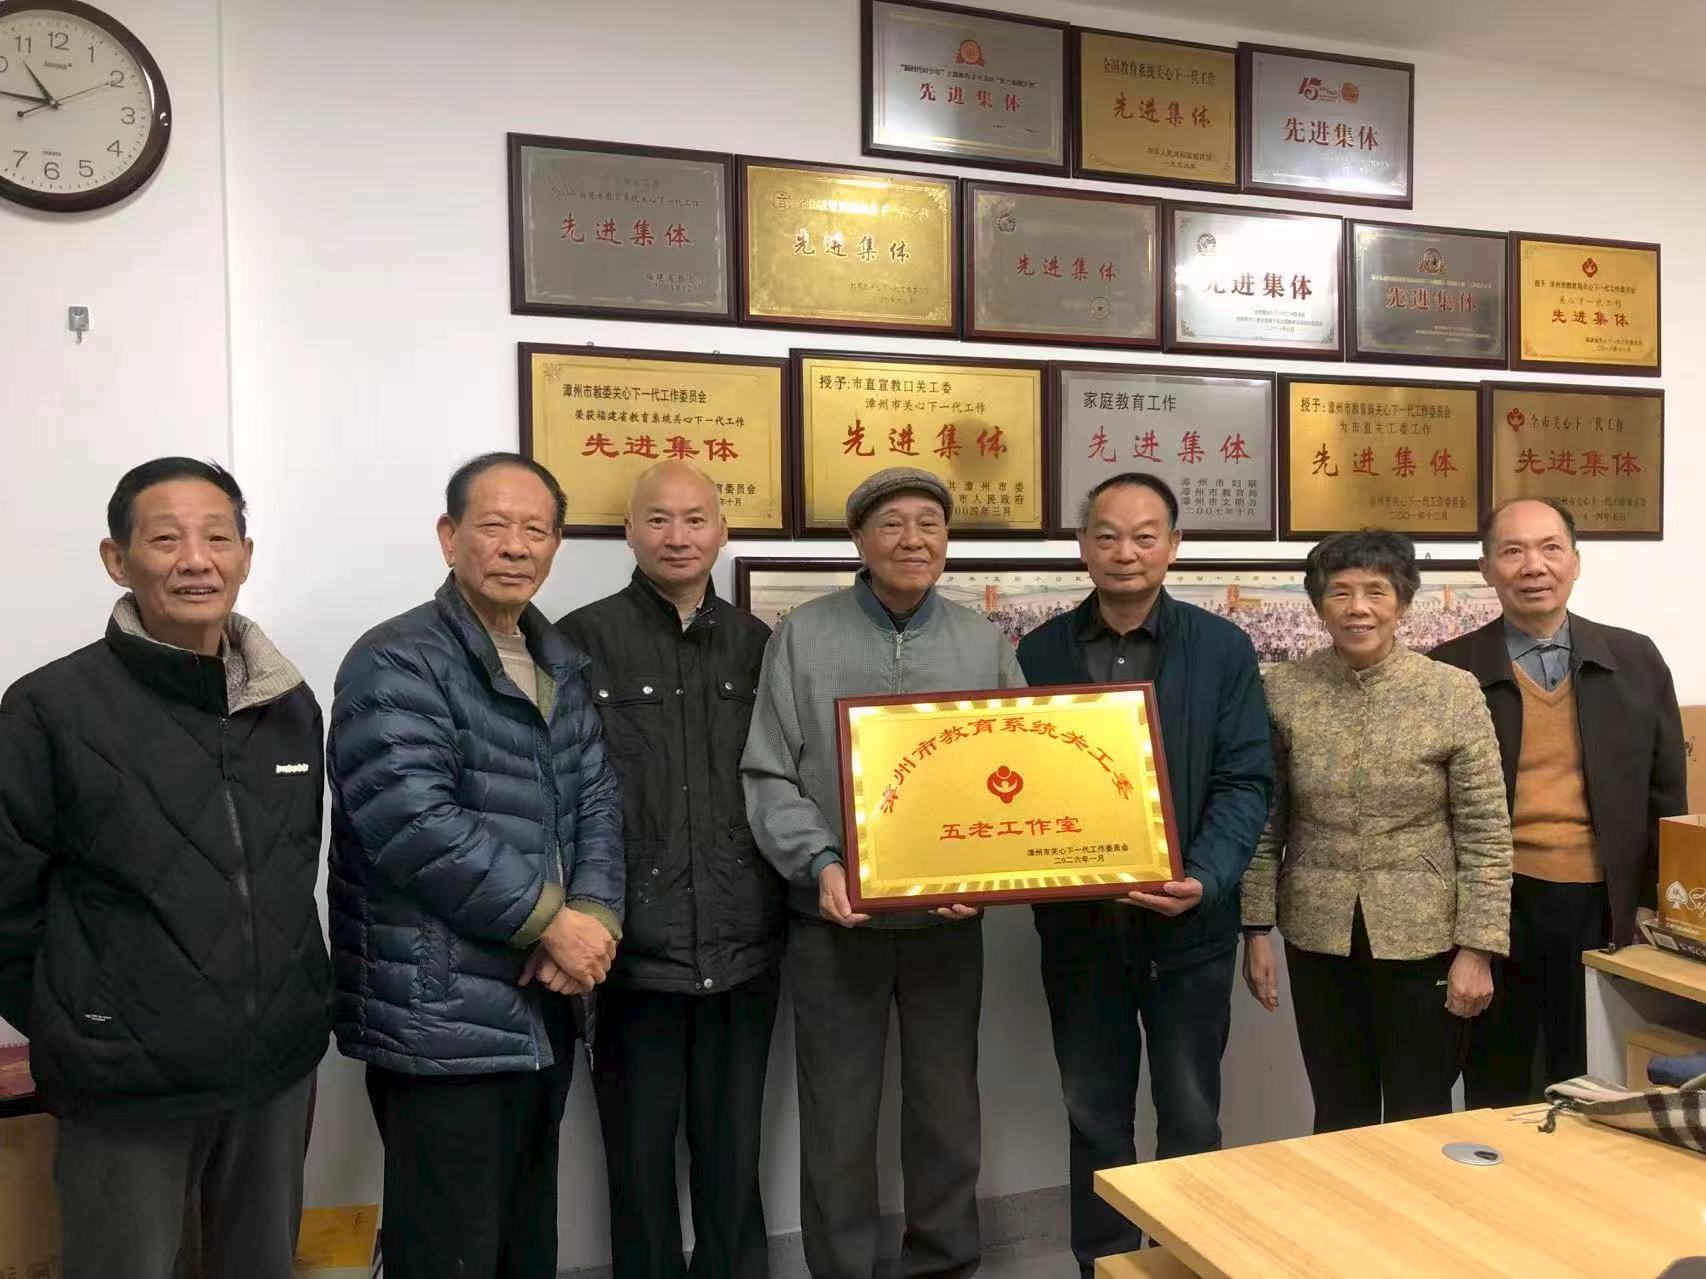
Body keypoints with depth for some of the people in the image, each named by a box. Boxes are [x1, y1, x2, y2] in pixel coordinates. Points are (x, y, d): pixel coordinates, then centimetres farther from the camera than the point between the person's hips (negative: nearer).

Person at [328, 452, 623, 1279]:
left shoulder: (562, 667, 13)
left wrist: (594, 916, -9)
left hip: (543, 1005, 8)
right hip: (444, 1021, -8)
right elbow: (416, 825, -22)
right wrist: (551, 919, -17)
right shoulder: (397, 663, -12)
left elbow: (597, 803, 9)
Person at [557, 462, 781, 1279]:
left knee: (734, 1154, 17)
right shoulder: (584, 641, -4)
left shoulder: (758, 645, 8)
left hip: (743, 948, 3)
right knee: (640, 1157, 12)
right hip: (635, 950, -3)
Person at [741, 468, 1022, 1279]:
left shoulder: (985, 645, 5)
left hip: (948, 920, 2)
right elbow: (769, 774, -4)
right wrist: (819, 863, -19)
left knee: (947, 1109, 16)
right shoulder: (803, 637, -2)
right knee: (839, 1119, 10)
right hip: (834, 920, -2)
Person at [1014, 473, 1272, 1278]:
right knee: (1094, 1120, 15)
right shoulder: (1040, 652, 2)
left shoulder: (1223, 648, -2)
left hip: (1189, 926, -1)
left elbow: (1245, 781, -6)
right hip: (1076, 926, 2)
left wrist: (1205, 880, -20)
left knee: (1190, 1119, 13)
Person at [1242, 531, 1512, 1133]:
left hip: (1424, 936, -1)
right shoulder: (1283, 691, -3)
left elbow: (1486, 834, -6)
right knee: (1338, 1118, 14)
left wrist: (1477, 948, -9)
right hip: (1318, 935, 2)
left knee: (1419, 1121, 11)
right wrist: (1256, 929, 1)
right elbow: (1264, 822, 2)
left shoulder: (1455, 692, -7)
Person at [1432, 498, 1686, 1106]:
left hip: (1604, 909, 2)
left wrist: (1657, 908, 5)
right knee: (1495, 1098, 11)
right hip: (1494, 909, -2)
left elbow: (1666, 797, 10)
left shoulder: (1636, 661, 6)